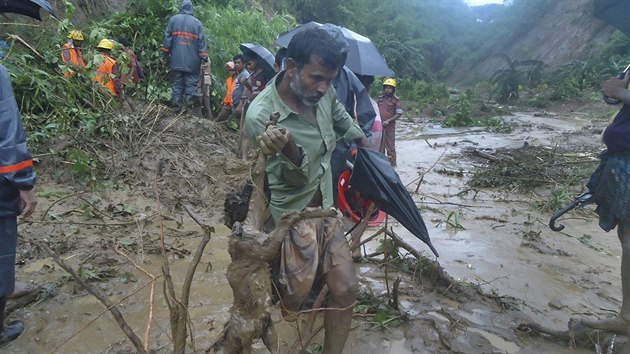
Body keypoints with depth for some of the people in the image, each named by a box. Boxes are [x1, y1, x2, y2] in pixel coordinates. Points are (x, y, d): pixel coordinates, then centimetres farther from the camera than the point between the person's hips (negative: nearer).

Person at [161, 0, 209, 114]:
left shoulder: (173, 19, 7)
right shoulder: (197, 23, 4)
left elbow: (167, 38, 5)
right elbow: (202, 42, -1)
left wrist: (165, 55, 10)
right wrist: (204, 59, -1)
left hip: (177, 60, 1)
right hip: (192, 62, -1)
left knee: (177, 84, 6)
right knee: (191, 84, 1)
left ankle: (178, 108, 5)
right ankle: (190, 108, -3)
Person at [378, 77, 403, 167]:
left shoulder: (396, 100, -4)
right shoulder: (380, 98, 10)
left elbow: (399, 114, -8)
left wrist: (388, 120, -17)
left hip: (389, 126, -5)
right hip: (379, 125, 5)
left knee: (390, 146, -2)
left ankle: (392, 164, 6)